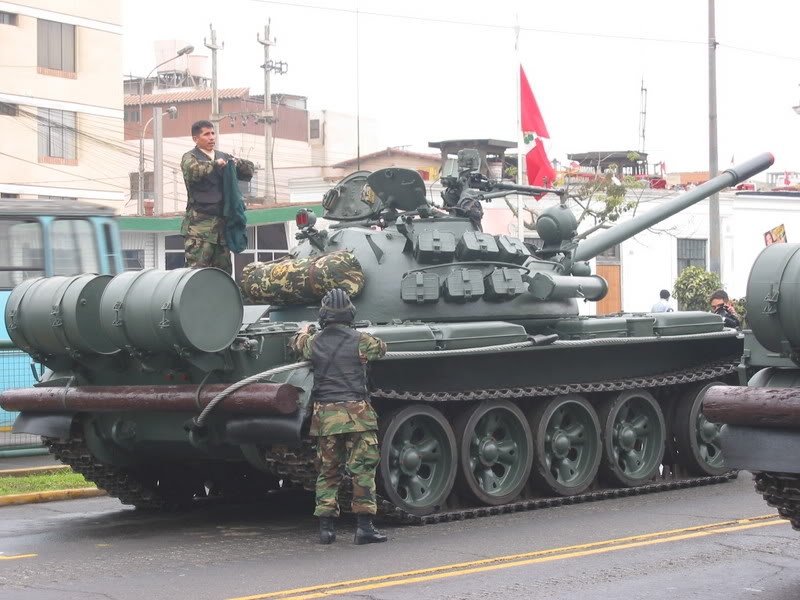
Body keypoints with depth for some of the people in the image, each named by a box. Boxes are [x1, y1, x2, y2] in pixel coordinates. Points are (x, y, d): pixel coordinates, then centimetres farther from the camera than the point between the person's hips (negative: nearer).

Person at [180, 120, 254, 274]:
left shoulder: (223, 157, 20)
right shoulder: (190, 157, 3)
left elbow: (249, 169, 18)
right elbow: (192, 170, -20)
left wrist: (237, 163, -1)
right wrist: (214, 164, -12)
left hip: (222, 220, 6)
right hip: (200, 222, -6)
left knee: (224, 269, 6)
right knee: (197, 268, -13)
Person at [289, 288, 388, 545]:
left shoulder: (313, 342, 4)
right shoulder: (360, 341, -5)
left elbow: (296, 342, 28)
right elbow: (381, 347, 16)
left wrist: (305, 331, 50)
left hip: (324, 415, 4)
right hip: (356, 413, -3)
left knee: (328, 472, 11)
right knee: (363, 469, -1)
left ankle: (326, 527, 8)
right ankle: (364, 526, -5)